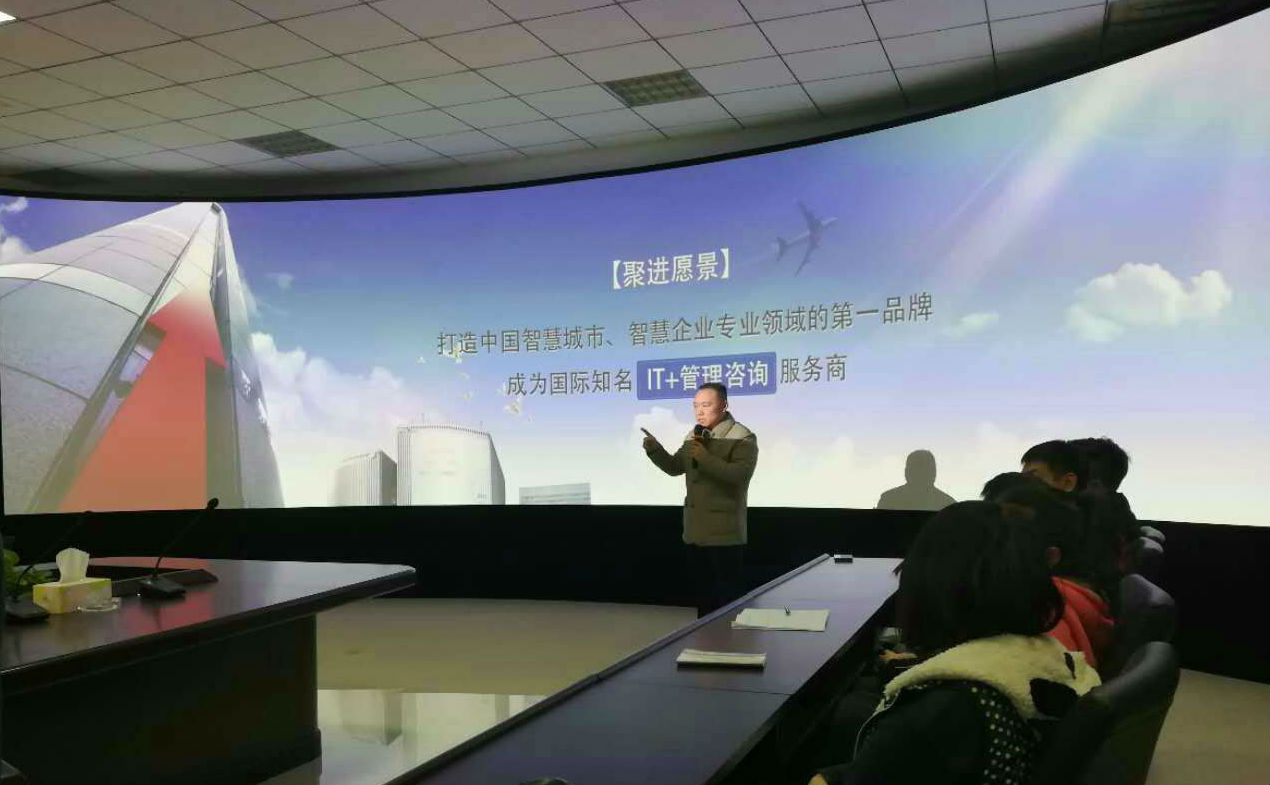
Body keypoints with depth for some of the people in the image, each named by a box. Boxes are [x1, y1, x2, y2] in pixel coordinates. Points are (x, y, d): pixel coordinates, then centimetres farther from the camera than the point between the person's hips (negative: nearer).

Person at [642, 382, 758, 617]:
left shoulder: (743, 438, -10)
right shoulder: (694, 436, 14)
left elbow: (740, 474, -23)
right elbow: (675, 468, 17)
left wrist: (705, 458, -30)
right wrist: (655, 450, -1)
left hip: (725, 534, -7)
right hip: (696, 532, 7)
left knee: (727, 599, -3)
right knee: (704, 596, 17)